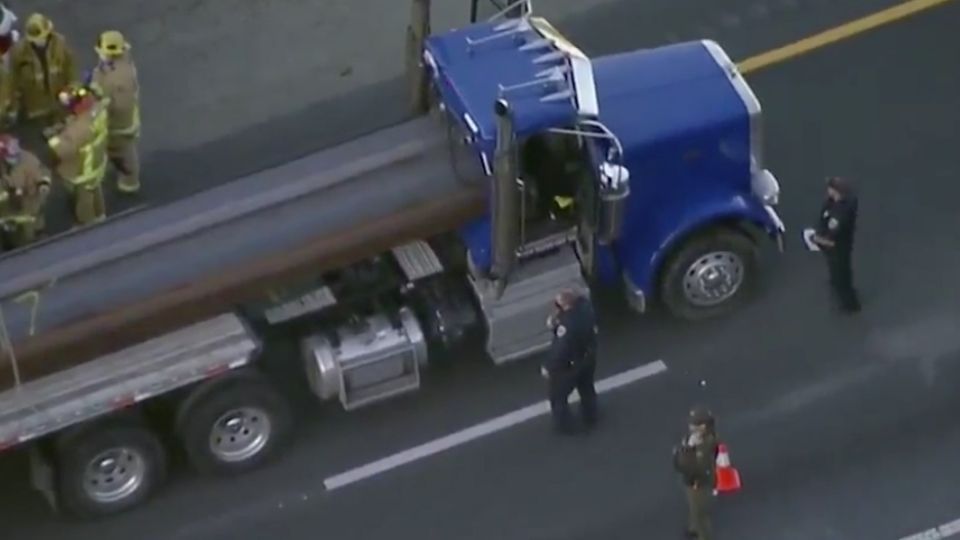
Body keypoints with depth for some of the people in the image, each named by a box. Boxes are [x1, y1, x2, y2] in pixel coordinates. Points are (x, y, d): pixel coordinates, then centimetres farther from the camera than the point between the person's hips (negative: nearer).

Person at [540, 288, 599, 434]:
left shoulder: (567, 325, -42)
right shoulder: (584, 303, -21)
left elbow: (559, 350, -29)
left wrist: (548, 367, -12)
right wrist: (555, 320, -17)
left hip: (569, 365, -7)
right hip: (589, 357, 7)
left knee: (557, 395, 21)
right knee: (587, 389, 32)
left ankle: (564, 426, 41)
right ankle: (590, 418, 55)